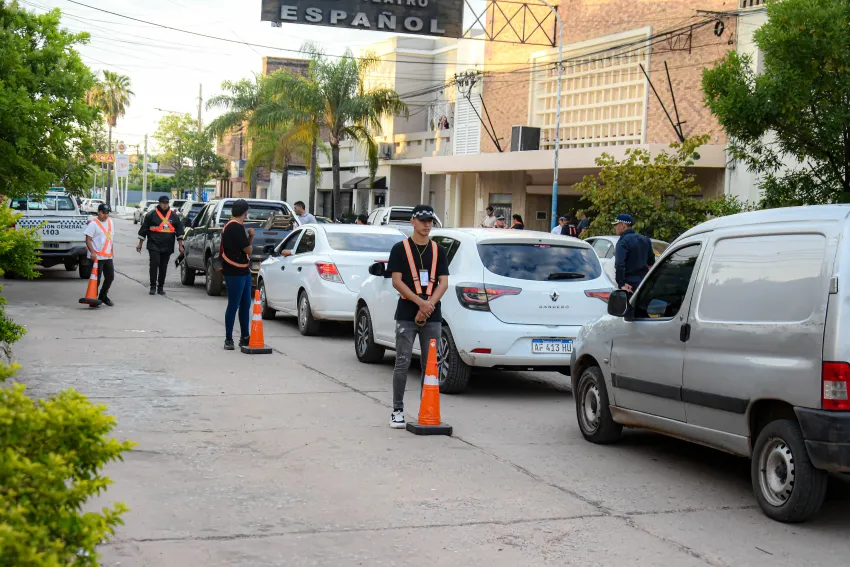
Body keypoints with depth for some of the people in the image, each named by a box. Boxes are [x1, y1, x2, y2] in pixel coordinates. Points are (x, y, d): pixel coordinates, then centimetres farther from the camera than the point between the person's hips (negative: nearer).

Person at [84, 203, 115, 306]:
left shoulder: (110, 221, 12)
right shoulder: (93, 223, -11)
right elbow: (88, 240, -15)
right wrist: (92, 252, -26)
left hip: (108, 256, 7)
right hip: (97, 257, -7)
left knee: (110, 277, 11)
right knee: (96, 279, -4)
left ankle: (103, 296, 27)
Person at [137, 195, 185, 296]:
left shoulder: (174, 216, 9)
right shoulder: (151, 215, 1)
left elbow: (179, 231, 9)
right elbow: (143, 229, 5)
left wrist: (180, 246, 3)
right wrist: (140, 244, 5)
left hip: (167, 247, 3)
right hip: (154, 245, -3)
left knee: (163, 267, 7)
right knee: (154, 264, -13)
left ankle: (160, 287, 15)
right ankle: (153, 286, -5)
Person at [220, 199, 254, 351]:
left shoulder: (232, 226, 16)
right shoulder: (236, 227, -17)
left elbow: (246, 246, 18)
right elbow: (248, 250, -15)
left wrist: (250, 236, 0)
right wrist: (250, 238, 6)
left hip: (243, 271, 10)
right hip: (235, 272, -10)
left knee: (245, 304, 14)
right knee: (233, 306, -5)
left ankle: (245, 337, 21)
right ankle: (228, 339, 1)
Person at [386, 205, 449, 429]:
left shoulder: (439, 251, 11)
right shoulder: (400, 249, 3)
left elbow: (443, 282, 4)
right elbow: (397, 281, -5)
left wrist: (429, 304, -12)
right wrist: (420, 302, -15)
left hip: (432, 317, 3)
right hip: (406, 315, -3)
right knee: (402, 364, -4)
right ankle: (397, 411, 3)